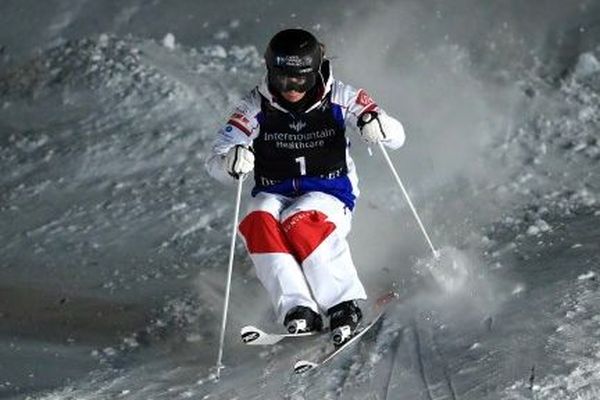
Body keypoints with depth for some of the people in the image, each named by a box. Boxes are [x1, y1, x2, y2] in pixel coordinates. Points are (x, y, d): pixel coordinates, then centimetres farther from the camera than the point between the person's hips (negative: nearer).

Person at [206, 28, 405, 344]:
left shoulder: (338, 99, -7)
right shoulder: (257, 106, -5)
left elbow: (396, 137, -10)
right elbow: (215, 161, -11)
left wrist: (376, 124, -35)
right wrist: (232, 162, -36)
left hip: (328, 196, -2)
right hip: (274, 196, 2)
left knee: (301, 221, -35)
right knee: (259, 222, -32)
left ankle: (344, 305, -29)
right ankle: (298, 311, -37)